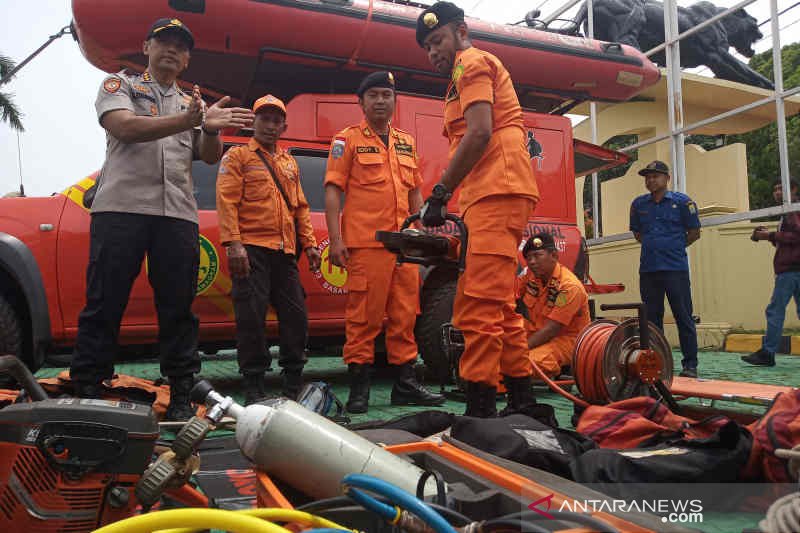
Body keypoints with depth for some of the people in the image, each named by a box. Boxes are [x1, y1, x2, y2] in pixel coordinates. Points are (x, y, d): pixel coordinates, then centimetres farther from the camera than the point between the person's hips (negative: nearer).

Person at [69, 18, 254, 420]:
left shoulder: (193, 104, 23)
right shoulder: (120, 85, 13)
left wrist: (211, 128, -12)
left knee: (178, 309, 2)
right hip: (121, 207, -3)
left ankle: (181, 396, 8)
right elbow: (124, 128, -8)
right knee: (104, 305, -1)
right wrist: (188, 121, -22)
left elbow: (211, 157, 11)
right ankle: (86, 393, 7)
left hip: (178, 216, 3)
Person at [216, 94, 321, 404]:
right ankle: (253, 386, 5)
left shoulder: (289, 162, 23)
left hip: (285, 251, 6)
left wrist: (310, 243, 13)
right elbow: (227, 201, -4)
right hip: (252, 249, -5)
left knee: (296, 316, 5)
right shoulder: (238, 157, 6)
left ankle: (293, 384, 17)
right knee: (251, 317, -5)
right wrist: (233, 243, -16)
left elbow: (300, 207, 23)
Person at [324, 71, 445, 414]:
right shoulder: (348, 140, 5)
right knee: (364, 316, -4)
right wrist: (335, 240, -11)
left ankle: (406, 384, 17)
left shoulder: (407, 143, 21)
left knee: (405, 315, 7)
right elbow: (333, 190, -2)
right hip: (365, 243, -5)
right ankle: (359, 388, 6)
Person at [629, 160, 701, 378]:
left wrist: (674, 247, 6)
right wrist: (654, 246, 12)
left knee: (683, 317, -2)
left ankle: (690, 364, 6)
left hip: (675, 268, -4)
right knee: (652, 318, 10)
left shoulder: (682, 201, 0)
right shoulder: (638, 204, 11)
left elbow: (694, 233, 4)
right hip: (648, 268, 4)